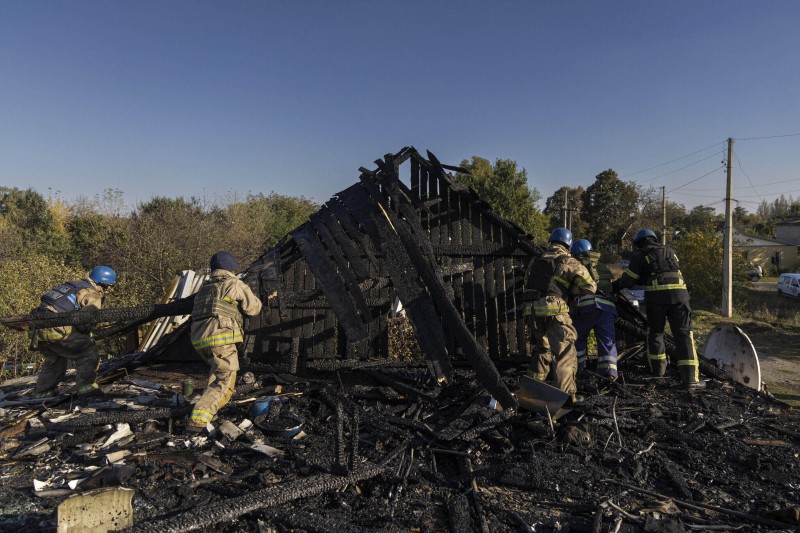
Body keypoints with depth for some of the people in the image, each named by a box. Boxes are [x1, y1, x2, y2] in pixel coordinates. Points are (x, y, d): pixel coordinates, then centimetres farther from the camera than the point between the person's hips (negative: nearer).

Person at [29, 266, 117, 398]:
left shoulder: (75, 284, 22)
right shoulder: (93, 295, -3)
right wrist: (88, 337, 5)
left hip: (38, 326, 9)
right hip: (56, 329, -9)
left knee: (55, 358, 28)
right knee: (89, 352, 2)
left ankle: (41, 390, 35)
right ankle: (86, 385, -3)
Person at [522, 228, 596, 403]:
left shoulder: (535, 261, 20)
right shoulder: (568, 262, 4)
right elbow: (590, 287, 3)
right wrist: (570, 290, 18)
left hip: (532, 311, 6)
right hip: (554, 311, -6)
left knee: (542, 349, 23)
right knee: (565, 352, 0)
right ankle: (566, 393, -8)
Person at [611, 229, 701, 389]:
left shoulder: (640, 254, 13)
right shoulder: (669, 251, 27)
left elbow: (629, 279, 11)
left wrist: (615, 286, 28)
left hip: (655, 294, -2)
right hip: (678, 292, 2)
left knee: (655, 331, 17)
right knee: (683, 333, 1)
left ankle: (658, 368, 25)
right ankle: (690, 377, -6)